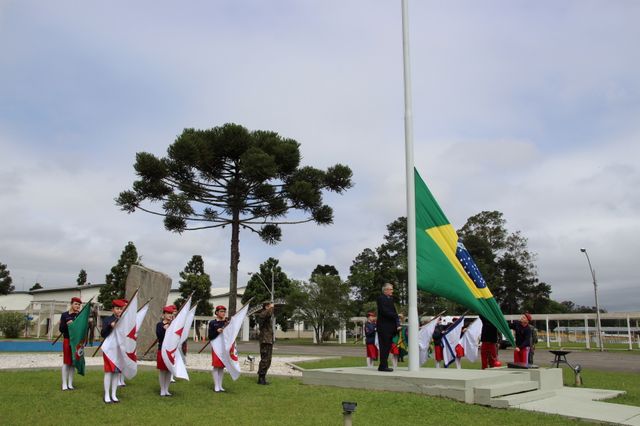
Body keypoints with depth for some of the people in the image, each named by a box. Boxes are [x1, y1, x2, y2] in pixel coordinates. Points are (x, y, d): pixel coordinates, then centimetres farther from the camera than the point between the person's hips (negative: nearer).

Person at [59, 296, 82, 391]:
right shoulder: (64, 315, -1)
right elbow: (61, 329, -5)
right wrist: (67, 324, -20)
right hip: (67, 340, -2)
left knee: (73, 362, 7)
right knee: (66, 362, 0)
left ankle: (70, 384, 13)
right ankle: (64, 384, 7)